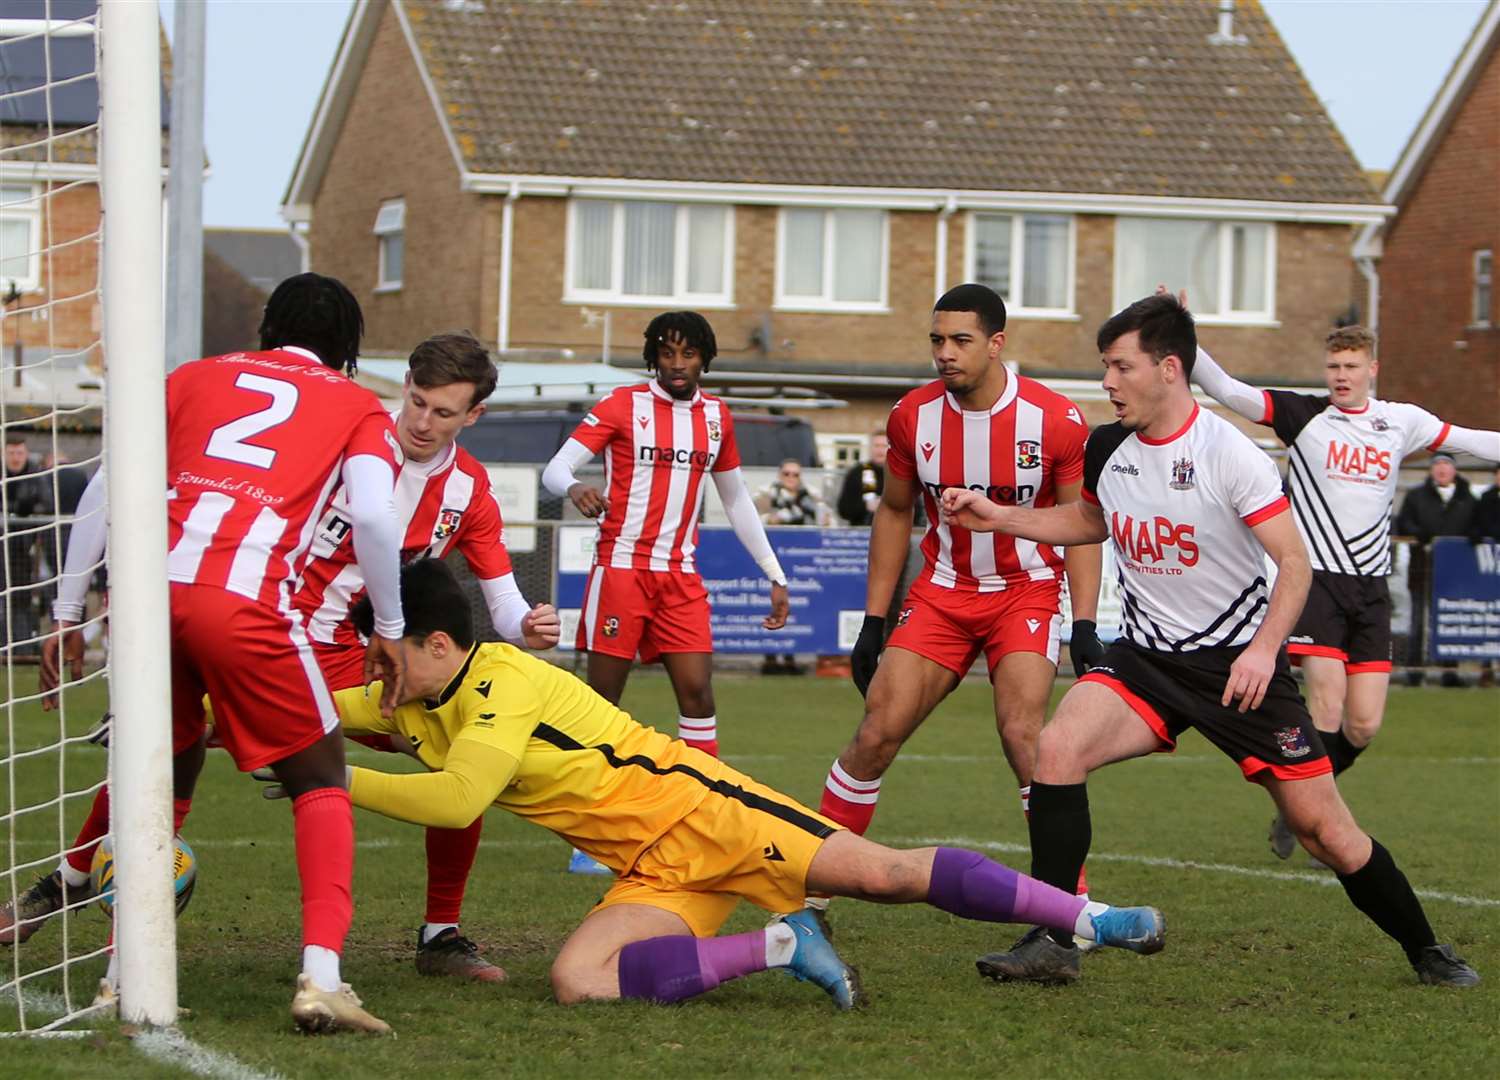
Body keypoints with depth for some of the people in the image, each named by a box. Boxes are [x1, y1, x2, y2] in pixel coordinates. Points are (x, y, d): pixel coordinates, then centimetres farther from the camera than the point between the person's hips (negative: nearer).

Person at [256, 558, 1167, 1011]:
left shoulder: (504, 683, -17)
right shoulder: (412, 707, 9)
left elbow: (456, 800, -30)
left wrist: (336, 780, -22)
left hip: (696, 812, -7)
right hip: (656, 874, 8)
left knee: (887, 873, -13)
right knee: (577, 981, -18)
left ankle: (1091, 917, 1)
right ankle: (781, 946, -8)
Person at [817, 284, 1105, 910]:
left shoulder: (1055, 421, -15)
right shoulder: (913, 417, -6)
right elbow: (894, 513, 9)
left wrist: (1085, 626, -13)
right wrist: (873, 623, 7)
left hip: (1027, 590, -3)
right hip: (943, 592, 3)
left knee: (1021, 731, -21)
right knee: (877, 733, -6)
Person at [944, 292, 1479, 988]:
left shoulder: (1228, 453, -16)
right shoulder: (1106, 449, 2)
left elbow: (1294, 561, -15)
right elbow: (1089, 521, 24)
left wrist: (1264, 648, -28)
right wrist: (997, 517, 12)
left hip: (1238, 662, -4)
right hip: (1144, 660, 4)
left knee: (1324, 830, -3)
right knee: (1057, 747, -22)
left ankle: (1425, 951, 19)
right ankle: (1051, 944, -17)